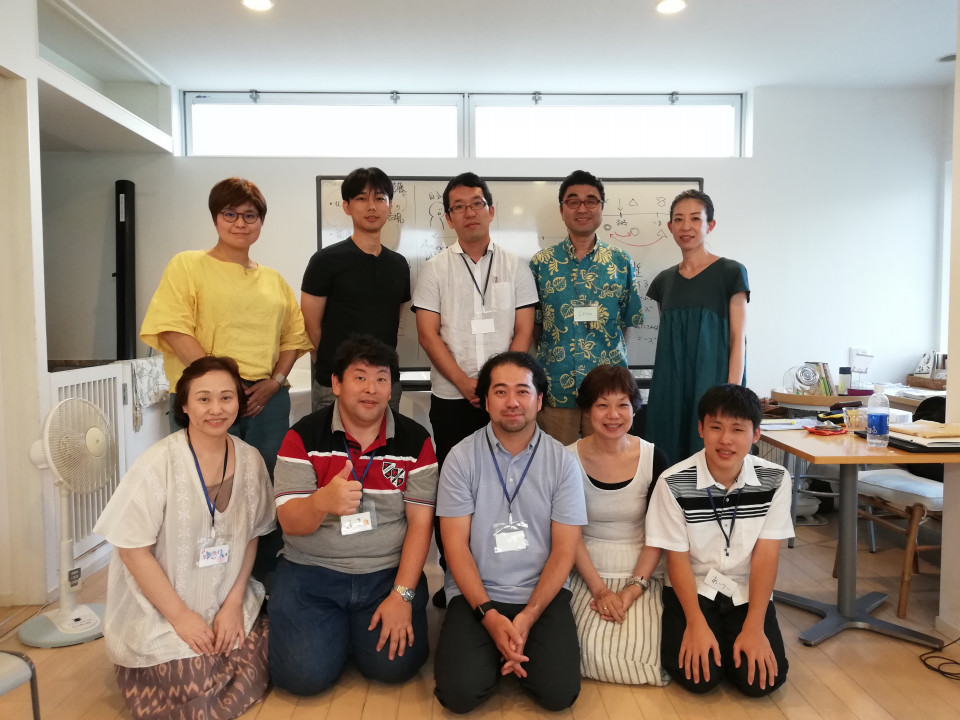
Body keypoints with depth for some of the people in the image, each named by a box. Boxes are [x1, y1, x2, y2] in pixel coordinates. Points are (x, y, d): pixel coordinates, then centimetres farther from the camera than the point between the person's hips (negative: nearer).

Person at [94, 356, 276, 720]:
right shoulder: (157, 465, -18)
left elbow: (251, 536, 4)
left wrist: (234, 603, -5)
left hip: (227, 605, 4)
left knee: (253, 672, -10)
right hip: (157, 615, -4)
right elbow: (132, 549, -15)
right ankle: (135, 665, 14)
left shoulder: (250, 461, -5)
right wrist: (180, 615, -14)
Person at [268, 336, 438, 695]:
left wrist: (402, 595, -14)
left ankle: (360, 625, 19)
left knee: (393, 665, -14)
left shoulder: (415, 440, -3)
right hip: (311, 571, 0)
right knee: (304, 674, -15)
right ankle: (338, 627, 18)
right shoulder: (304, 436, -7)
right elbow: (290, 523, -12)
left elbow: (420, 522, -5)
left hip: (389, 572, 1)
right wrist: (323, 501, -36)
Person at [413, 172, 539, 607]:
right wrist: (465, 383, -11)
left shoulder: (514, 266, 7)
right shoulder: (436, 269, 4)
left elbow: (524, 331, 3)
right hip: (451, 398, 0)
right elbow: (428, 334, -2)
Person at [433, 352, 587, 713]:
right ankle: (498, 650, 14)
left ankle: (512, 647, 15)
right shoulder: (461, 457, -5)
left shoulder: (562, 461, -3)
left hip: (543, 594, 1)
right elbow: (455, 545, -6)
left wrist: (527, 617, -14)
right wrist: (488, 614, -16)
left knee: (559, 692, -16)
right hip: (476, 595, 0)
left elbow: (564, 550, -4)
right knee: (458, 692, -18)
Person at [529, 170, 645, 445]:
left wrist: (607, 352, 1)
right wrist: (554, 352, 2)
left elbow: (629, 321, 9)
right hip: (555, 386, 0)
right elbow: (532, 323, 7)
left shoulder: (621, 262, 4)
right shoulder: (540, 263, 2)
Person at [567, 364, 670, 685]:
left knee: (644, 653, -20)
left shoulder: (654, 459, -6)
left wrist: (634, 588, -14)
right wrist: (599, 589, -14)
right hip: (588, 573, 0)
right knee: (596, 653, -21)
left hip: (642, 574, 1)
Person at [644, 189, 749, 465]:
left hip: (713, 385, -4)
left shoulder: (730, 272, -3)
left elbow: (738, 338, -6)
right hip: (671, 388, 4)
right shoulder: (664, 280, 11)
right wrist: (661, 387, 9)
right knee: (669, 460, 6)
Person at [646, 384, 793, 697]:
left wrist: (754, 627, -17)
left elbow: (766, 555, -11)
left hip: (748, 592, 2)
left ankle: (736, 637, 16)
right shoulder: (674, 483, -18)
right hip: (692, 589, -2)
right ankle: (681, 637, 14)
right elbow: (678, 559, -10)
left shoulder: (775, 480, -11)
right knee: (699, 676, -19)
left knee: (762, 679, -15)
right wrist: (696, 623, -19)